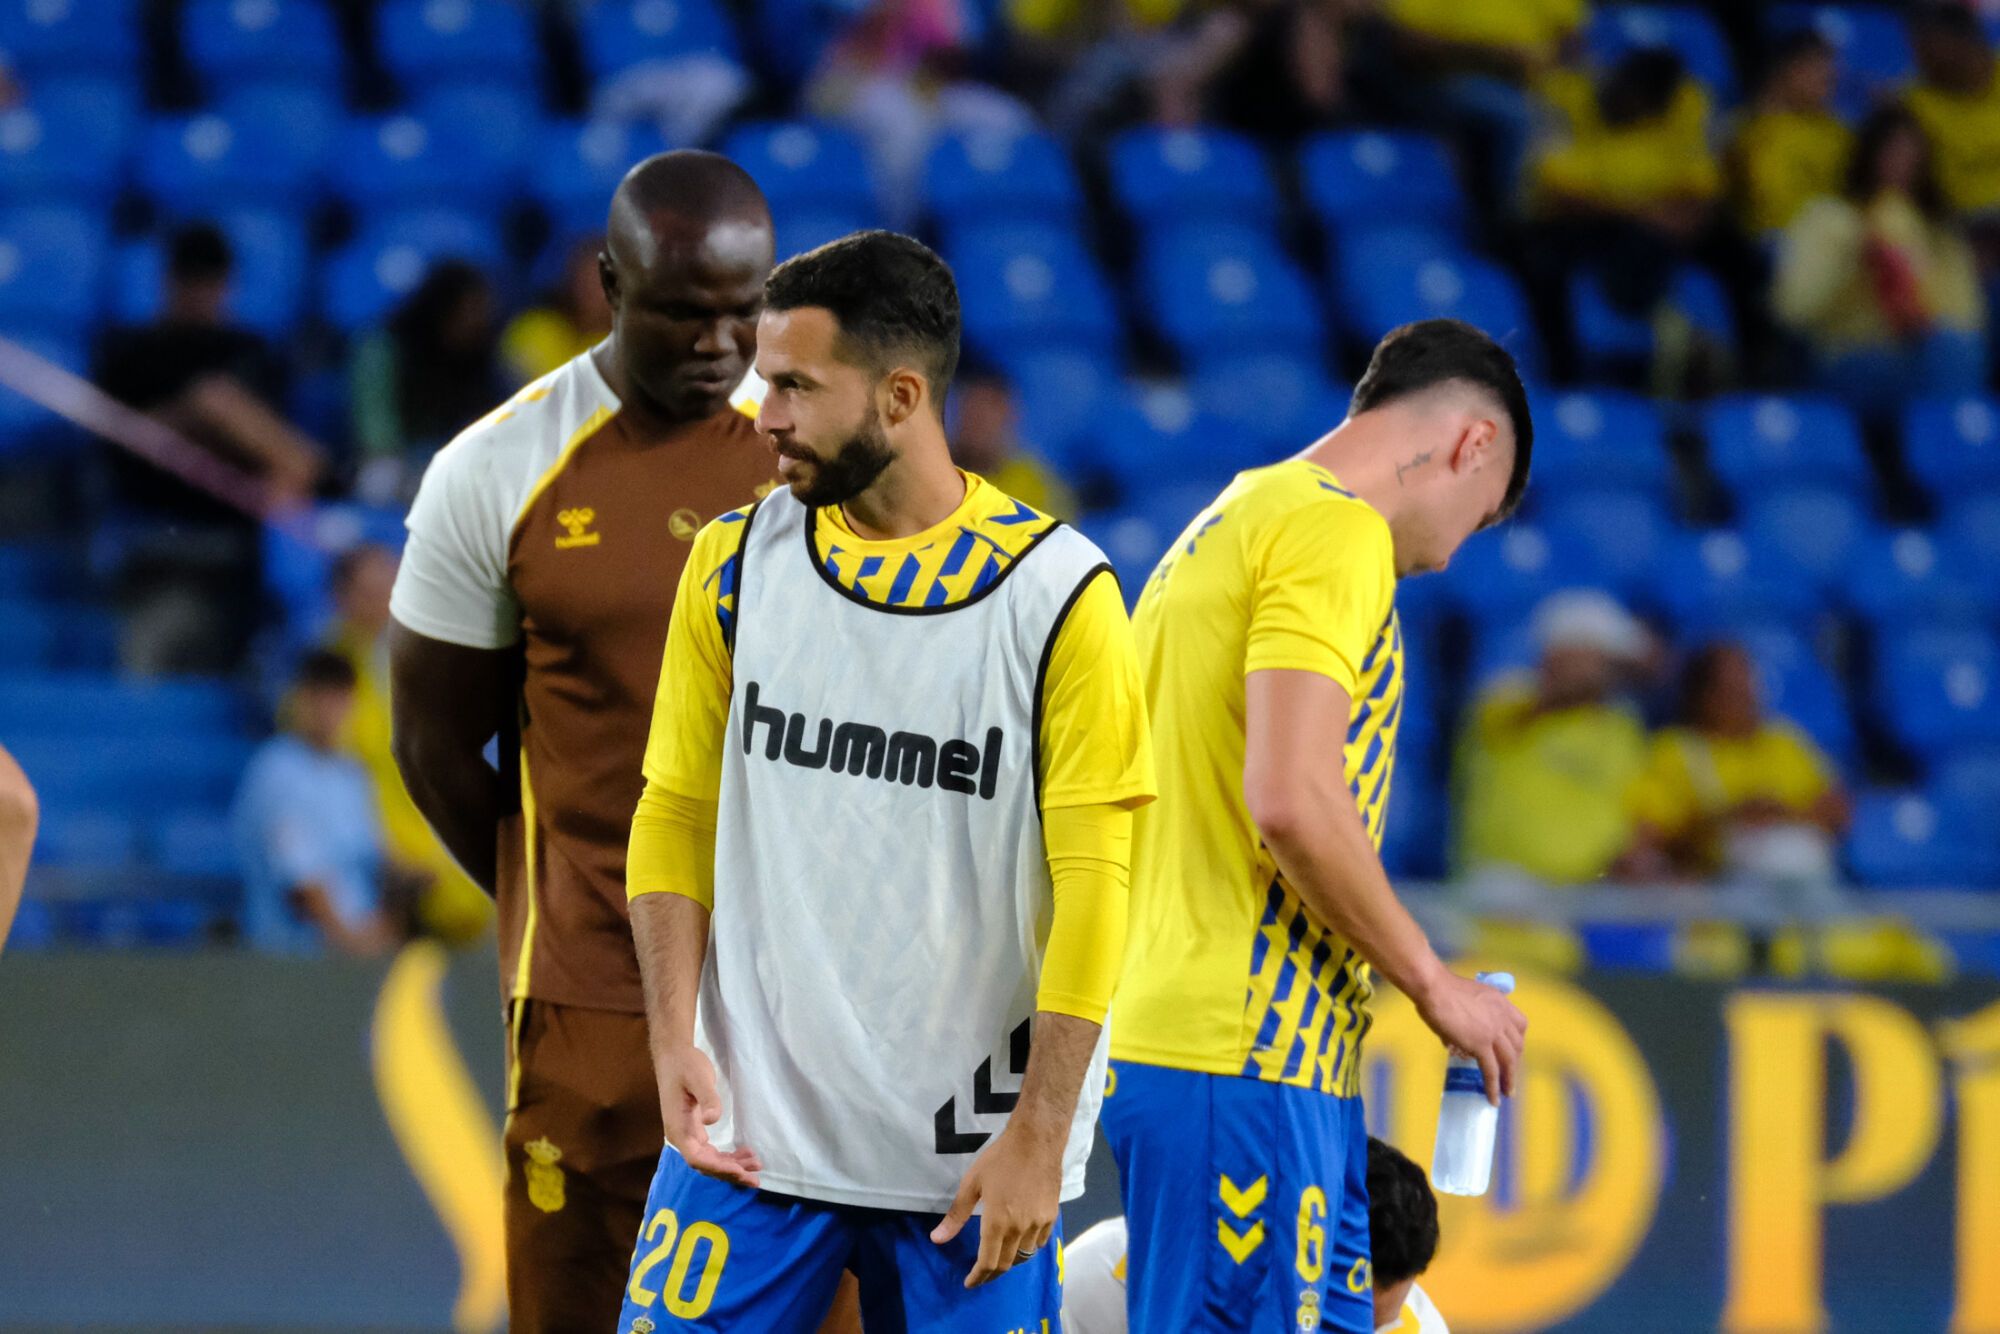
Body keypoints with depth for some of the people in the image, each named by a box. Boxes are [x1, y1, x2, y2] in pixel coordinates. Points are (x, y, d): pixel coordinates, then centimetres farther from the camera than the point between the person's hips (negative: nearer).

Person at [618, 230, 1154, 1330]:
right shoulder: (735, 566, 4)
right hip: (752, 1126, 3)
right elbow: (675, 815, 9)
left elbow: (1092, 883, -7)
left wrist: (1040, 1134, -11)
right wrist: (674, 1035, -4)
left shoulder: (1056, 596, -7)